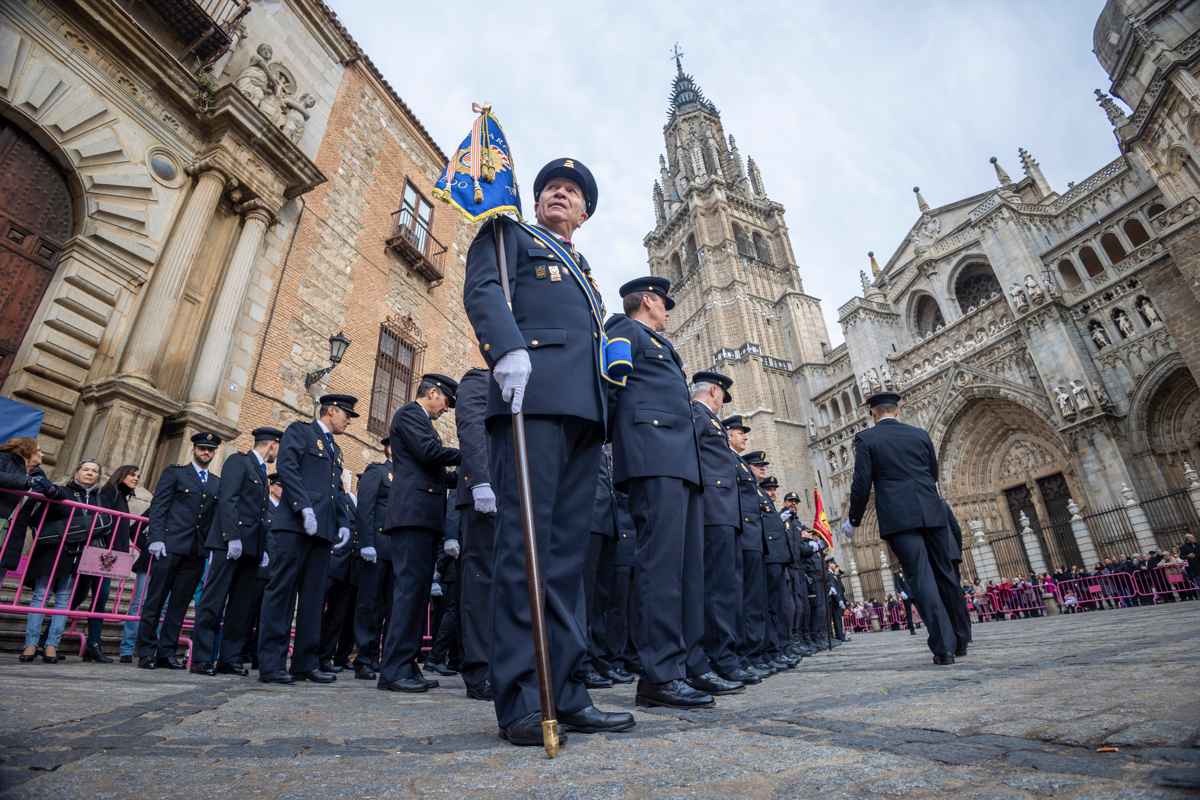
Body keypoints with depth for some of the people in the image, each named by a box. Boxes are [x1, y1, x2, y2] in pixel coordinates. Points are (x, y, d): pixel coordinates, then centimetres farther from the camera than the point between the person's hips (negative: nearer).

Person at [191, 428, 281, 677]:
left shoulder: (261, 472, 22)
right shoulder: (238, 461, 0)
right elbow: (227, 499, -12)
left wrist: (264, 549, 13)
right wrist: (233, 537, -21)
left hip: (251, 547, 8)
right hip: (230, 543, -8)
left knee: (242, 606, 6)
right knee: (214, 601, -4)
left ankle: (229, 659, 11)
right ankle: (202, 658, 1)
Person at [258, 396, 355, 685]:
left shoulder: (335, 449, 26)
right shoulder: (299, 430, 5)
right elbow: (286, 467, -10)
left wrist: (344, 523, 9)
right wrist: (304, 507, -19)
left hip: (323, 530, 7)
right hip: (295, 524, -7)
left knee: (314, 597, 5)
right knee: (282, 591, -5)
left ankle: (306, 662, 9)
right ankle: (271, 664, -1)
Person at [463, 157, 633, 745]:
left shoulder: (582, 271, 37)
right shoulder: (510, 234, 18)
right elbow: (482, 290, -1)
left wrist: (603, 412, 17)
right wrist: (508, 348, -21)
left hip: (584, 408, 7)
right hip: (533, 393, -6)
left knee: (568, 548, 1)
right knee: (526, 541, -12)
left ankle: (565, 693, 5)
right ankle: (521, 700, -8)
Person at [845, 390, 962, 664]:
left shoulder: (865, 439, -1)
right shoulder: (920, 434, 11)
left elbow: (861, 483, -5)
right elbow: (933, 474, 19)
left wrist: (853, 520, 6)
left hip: (899, 518, -4)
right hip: (932, 512, 4)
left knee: (921, 578, -4)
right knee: (945, 574, 13)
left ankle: (944, 646, -6)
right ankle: (960, 639, 25)